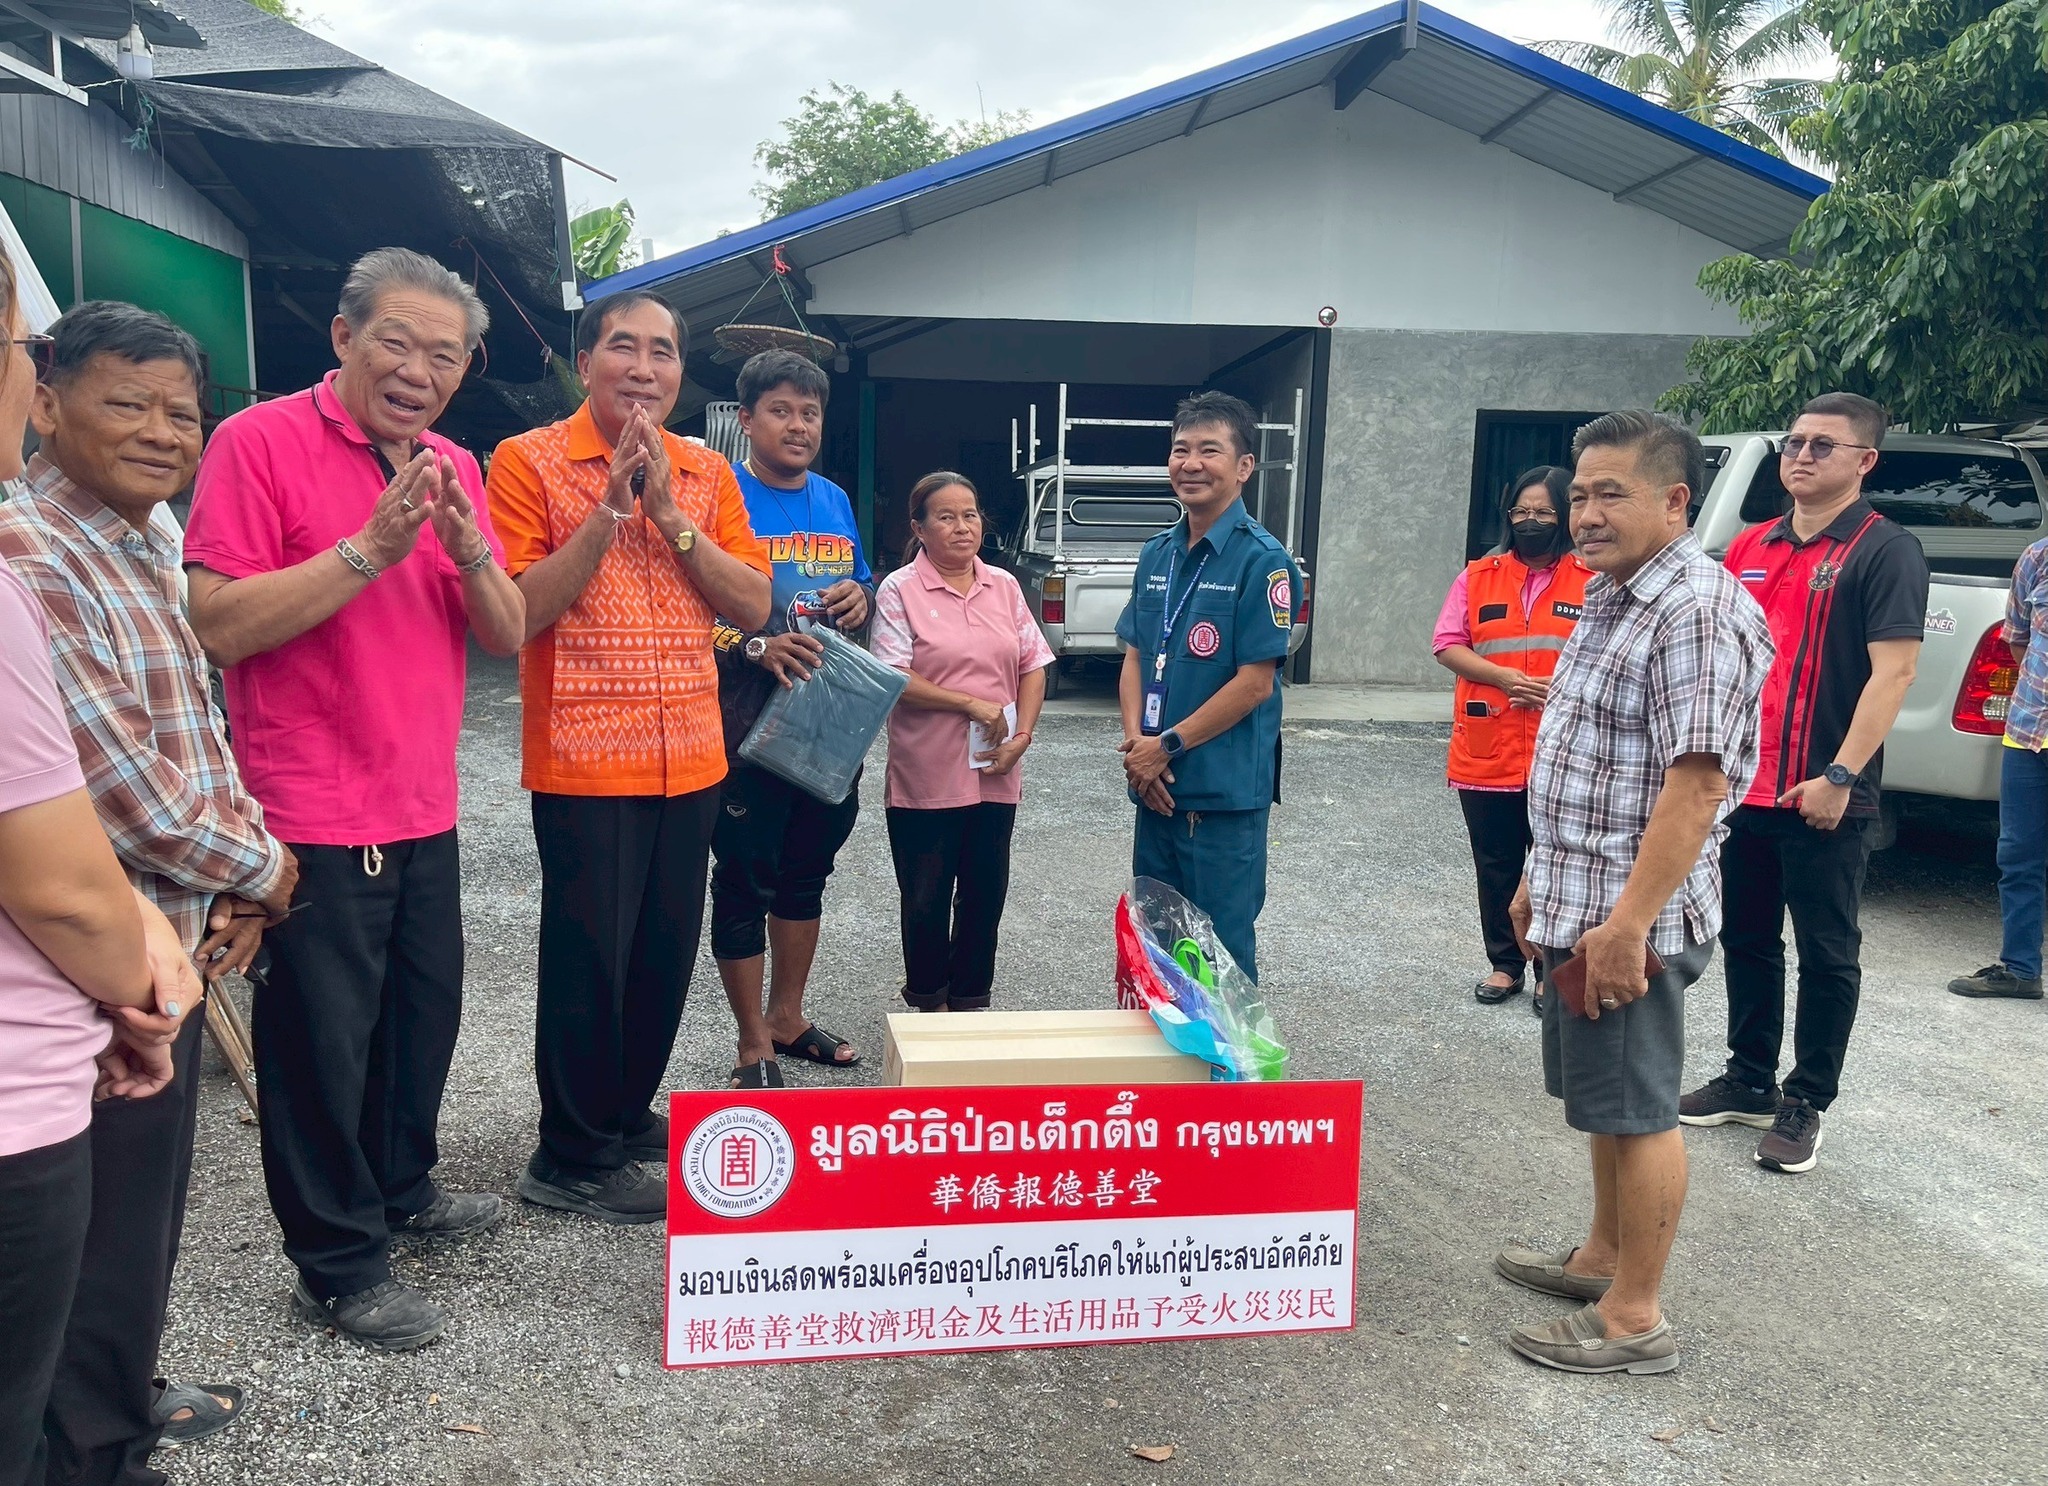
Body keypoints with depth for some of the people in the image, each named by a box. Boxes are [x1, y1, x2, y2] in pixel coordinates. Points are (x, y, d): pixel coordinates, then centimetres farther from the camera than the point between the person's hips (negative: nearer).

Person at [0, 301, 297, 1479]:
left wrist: (245, 866, 1)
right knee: (111, 1217, 7)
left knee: (149, 1194, 23)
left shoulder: (147, 551, 10)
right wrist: (259, 871, -9)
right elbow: (122, 787, -24)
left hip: (176, 937, 9)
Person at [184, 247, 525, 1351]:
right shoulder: (260, 442, -11)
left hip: (423, 810, 7)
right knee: (323, 1041, 5)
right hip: (314, 817, -7)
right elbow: (218, 623, -19)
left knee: (422, 1014, 20)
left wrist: (467, 544, -13)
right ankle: (337, 1265, 21)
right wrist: (369, 549, -24)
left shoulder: (453, 468, 9)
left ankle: (400, 1189, 41)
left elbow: (506, 635, 5)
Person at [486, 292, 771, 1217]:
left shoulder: (708, 474, 10)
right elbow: (517, 614, -13)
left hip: (690, 759, 5)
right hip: (586, 759, -5)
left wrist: (671, 517, -10)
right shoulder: (529, 462, -4)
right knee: (589, 959, 1)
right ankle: (570, 1160, 18)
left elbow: (754, 607, 2)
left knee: (667, 953, 14)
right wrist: (609, 509, -18)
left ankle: (627, 1114, 34)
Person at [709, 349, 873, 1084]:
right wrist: (754, 647, -27)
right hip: (748, 723, -6)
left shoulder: (835, 500, 10)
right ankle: (755, 1046, 15)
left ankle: (787, 1017, 34)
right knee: (745, 881, 2)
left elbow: (864, 583, 21)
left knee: (806, 872, 17)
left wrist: (860, 598, -2)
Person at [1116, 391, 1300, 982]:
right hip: (1156, 789, 7)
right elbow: (1134, 657, 10)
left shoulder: (1261, 559, -11)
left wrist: (1167, 746, -13)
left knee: (1223, 951, 5)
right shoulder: (1157, 553, 9)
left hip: (1224, 794, -7)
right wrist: (1135, 742, -6)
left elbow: (1255, 684, -15)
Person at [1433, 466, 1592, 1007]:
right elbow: (1447, 645, 1)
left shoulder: (1591, 582, 1)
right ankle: (1505, 963, 26)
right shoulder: (1478, 576, 8)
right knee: (1496, 869, 12)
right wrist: (1505, 678, -12)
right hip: (1486, 754, 2)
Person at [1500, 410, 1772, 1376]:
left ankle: (1634, 1317, 14)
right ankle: (1603, 1258, 35)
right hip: (1578, 905, 10)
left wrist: (1626, 923, -26)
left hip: (1631, 916, -10)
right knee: (1602, 1097, 20)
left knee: (1635, 1110, 1)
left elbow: (1697, 782, -25)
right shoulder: (1612, 600, 13)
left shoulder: (1700, 611, -18)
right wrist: (1539, 882, 20)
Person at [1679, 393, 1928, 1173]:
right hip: (1742, 787, 7)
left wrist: (1840, 777, -20)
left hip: (1823, 800, -6)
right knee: (1746, 941, 16)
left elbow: (1893, 672, -14)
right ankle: (1748, 1081, 30)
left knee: (1826, 955, 5)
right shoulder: (1751, 546, 12)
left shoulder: (1886, 551, -7)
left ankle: (1805, 1104, 17)